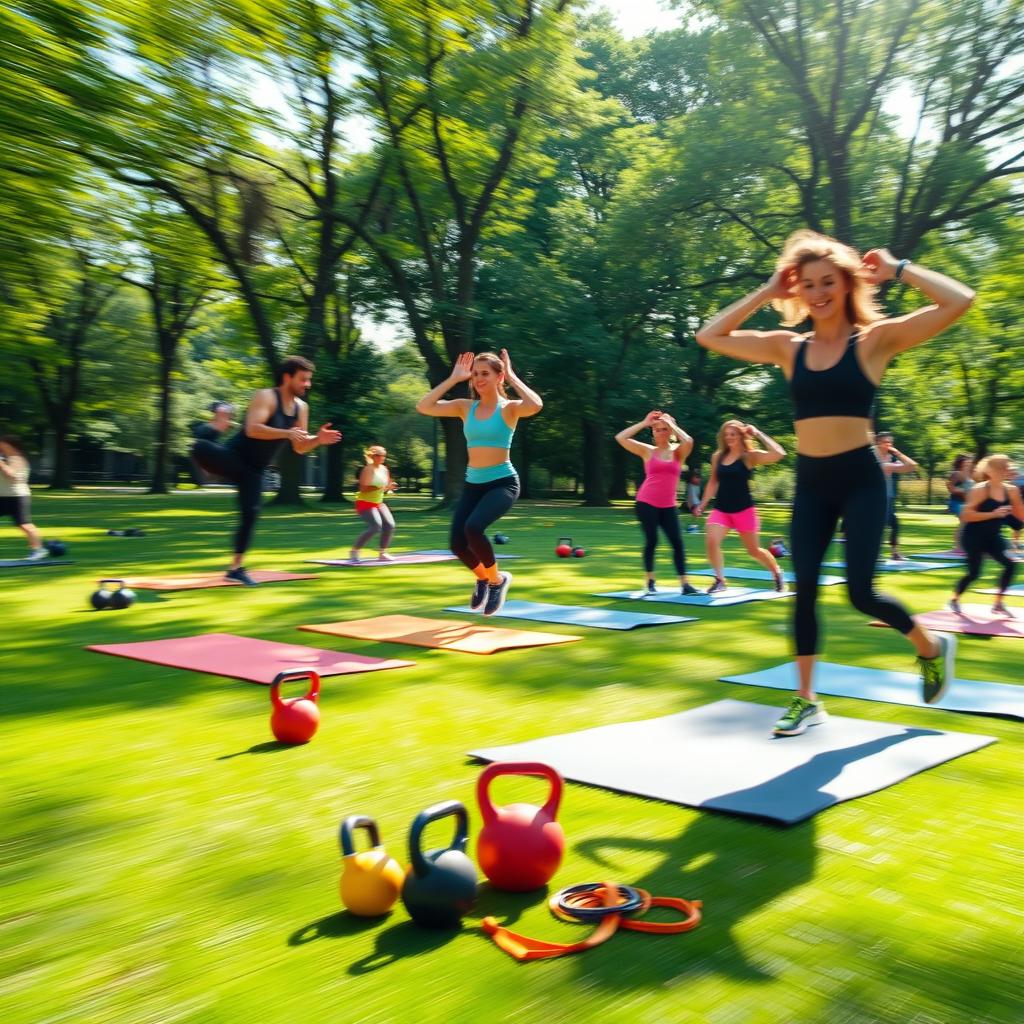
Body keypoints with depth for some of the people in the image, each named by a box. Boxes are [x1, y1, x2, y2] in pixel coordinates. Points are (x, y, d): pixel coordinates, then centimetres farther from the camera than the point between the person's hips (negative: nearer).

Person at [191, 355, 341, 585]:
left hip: (253, 470, 7)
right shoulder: (266, 396, -15)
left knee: (250, 515, 3)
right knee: (201, 449, -41)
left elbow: (299, 448, 12)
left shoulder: (301, 408, 8)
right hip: (232, 458, -7)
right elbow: (252, 429, -30)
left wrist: (318, 439, -7)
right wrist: (287, 433, -35)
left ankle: (236, 568, 12)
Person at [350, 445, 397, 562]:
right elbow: (363, 488, -24)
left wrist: (389, 487, -7)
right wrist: (380, 488, -31)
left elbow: (384, 488, 16)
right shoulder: (367, 470, -15)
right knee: (376, 526, -22)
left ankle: (383, 553, 9)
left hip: (378, 503, 8)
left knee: (390, 525, -3)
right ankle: (354, 551, -11)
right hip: (365, 503, -8)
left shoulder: (384, 469, 7)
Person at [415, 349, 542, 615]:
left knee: (473, 528, -29)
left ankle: (497, 580, -1)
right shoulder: (465, 407, 7)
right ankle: (483, 577, 26)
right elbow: (424, 407, -4)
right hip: (473, 484, 5)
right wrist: (453, 379, -2)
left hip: (503, 482, -5)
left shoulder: (509, 407, -5)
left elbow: (536, 405, -27)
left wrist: (511, 377, -15)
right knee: (457, 543, -8)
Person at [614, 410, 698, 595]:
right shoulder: (647, 451, 5)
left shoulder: (678, 452, 7)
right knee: (651, 541, -1)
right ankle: (650, 581, 13)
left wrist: (670, 422, -4)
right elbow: (620, 438, -3)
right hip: (646, 503, -2)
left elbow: (688, 441, -16)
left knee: (677, 543, -3)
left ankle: (684, 584, 0)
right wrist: (644, 423, 0)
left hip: (668, 506, 2)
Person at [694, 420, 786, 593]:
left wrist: (758, 434, -17)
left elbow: (779, 454, -23)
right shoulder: (718, 456, 5)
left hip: (744, 509, -3)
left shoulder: (750, 456, -8)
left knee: (754, 550, 8)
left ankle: (777, 574, 36)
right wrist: (703, 504, 13)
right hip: (721, 509, 3)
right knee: (711, 541, -22)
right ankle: (720, 580, -7)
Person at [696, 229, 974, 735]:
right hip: (810, 481, 4)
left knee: (861, 592, -5)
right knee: (804, 588, 3)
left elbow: (960, 300, -13)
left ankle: (932, 647, 27)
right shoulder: (788, 348, 6)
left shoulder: (875, 340, -4)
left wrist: (897, 270, -5)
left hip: (860, 477, -4)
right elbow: (709, 337, 6)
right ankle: (806, 700, 16)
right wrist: (766, 293, 4)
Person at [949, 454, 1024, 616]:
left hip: (992, 537, 6)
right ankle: (954, 599, 20)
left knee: (1010, 565, -9)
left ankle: (998, 604, 4)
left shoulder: (1011, 490, 0)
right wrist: (993, 514, -29)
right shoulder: (980, 489, -18)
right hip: (974, 536, -6)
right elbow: (965, 515, -24)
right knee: (974, 572, -6)